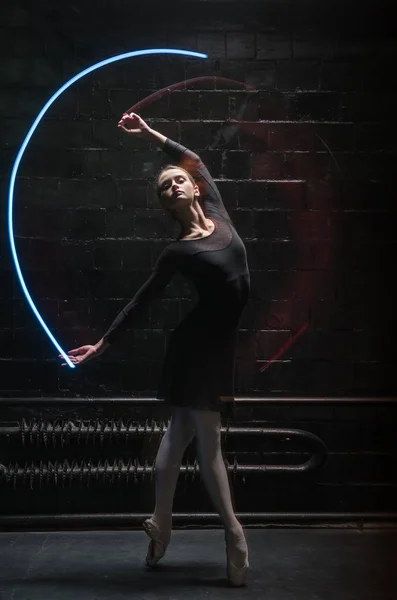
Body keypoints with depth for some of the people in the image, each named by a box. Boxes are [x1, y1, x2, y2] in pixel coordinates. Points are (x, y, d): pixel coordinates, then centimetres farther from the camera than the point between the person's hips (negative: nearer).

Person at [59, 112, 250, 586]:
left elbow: (195, 160, 14)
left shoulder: (217, 215, 5)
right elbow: (141, 300, -2)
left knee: (182, 431, 13)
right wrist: (103, 343, -2)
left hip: (219, 341, 7)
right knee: (206, 441, -3)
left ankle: (161, 526, 23)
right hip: (199, 344, -7)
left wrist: (149, 133, 13)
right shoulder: (177, 252, -9)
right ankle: (234, 536, 0)